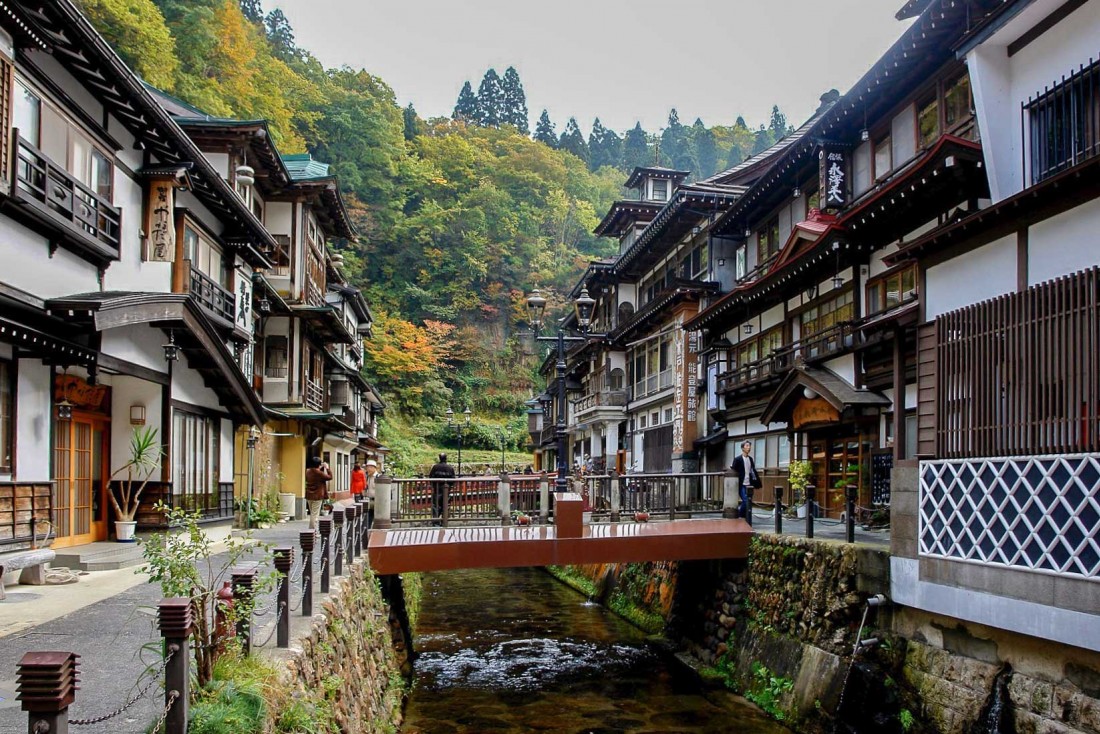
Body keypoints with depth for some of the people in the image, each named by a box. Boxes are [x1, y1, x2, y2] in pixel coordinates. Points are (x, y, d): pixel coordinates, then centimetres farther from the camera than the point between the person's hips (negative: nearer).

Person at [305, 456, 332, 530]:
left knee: (312, 514, 18)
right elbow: (330, 477, -11)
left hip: (309, 496, 8)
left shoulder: (308, 471, 4)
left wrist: (322, 468, 16)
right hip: (317, 496, -8)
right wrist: (327, 468, -2)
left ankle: (311, 530, 23)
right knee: (315, 514, -4)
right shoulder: (318, 473, -19)